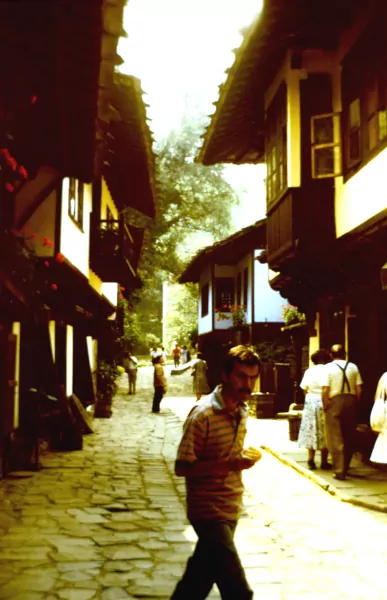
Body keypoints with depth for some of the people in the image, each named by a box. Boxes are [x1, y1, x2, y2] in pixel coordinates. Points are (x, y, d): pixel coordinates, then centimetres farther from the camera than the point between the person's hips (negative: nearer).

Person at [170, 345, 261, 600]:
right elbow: (182, 467, -21)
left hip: (230, 510, 8)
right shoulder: (203, 414, -21)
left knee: (203, 572, 22)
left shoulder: (242, 410, 5)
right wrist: (227, 465, -30)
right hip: (209, 512, -8)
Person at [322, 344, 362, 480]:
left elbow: (325, 390, -11)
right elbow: (359, 389, 0)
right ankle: (345, 468, 28)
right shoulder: (353, 367, 5)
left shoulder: (329, 367, -4)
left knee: (336, 439, 2)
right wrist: (356, 403, 11)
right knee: (349, 438, 16)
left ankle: (339, 471, -1)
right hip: (350, 401, 3)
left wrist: (325, 407, -3)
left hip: (335, 402, -3)